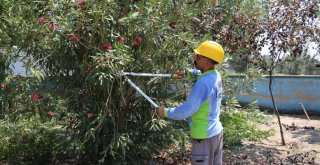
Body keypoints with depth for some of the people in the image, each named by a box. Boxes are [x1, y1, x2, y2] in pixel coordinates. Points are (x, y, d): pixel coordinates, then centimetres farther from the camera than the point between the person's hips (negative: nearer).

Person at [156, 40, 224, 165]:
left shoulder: (203, 83, -26)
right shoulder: (215, 75, 1)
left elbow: (186, 111, -24)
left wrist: (165, 112, -10)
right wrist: (187, 73, 15)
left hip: (205, 136, -9)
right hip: (216, 131, 9)